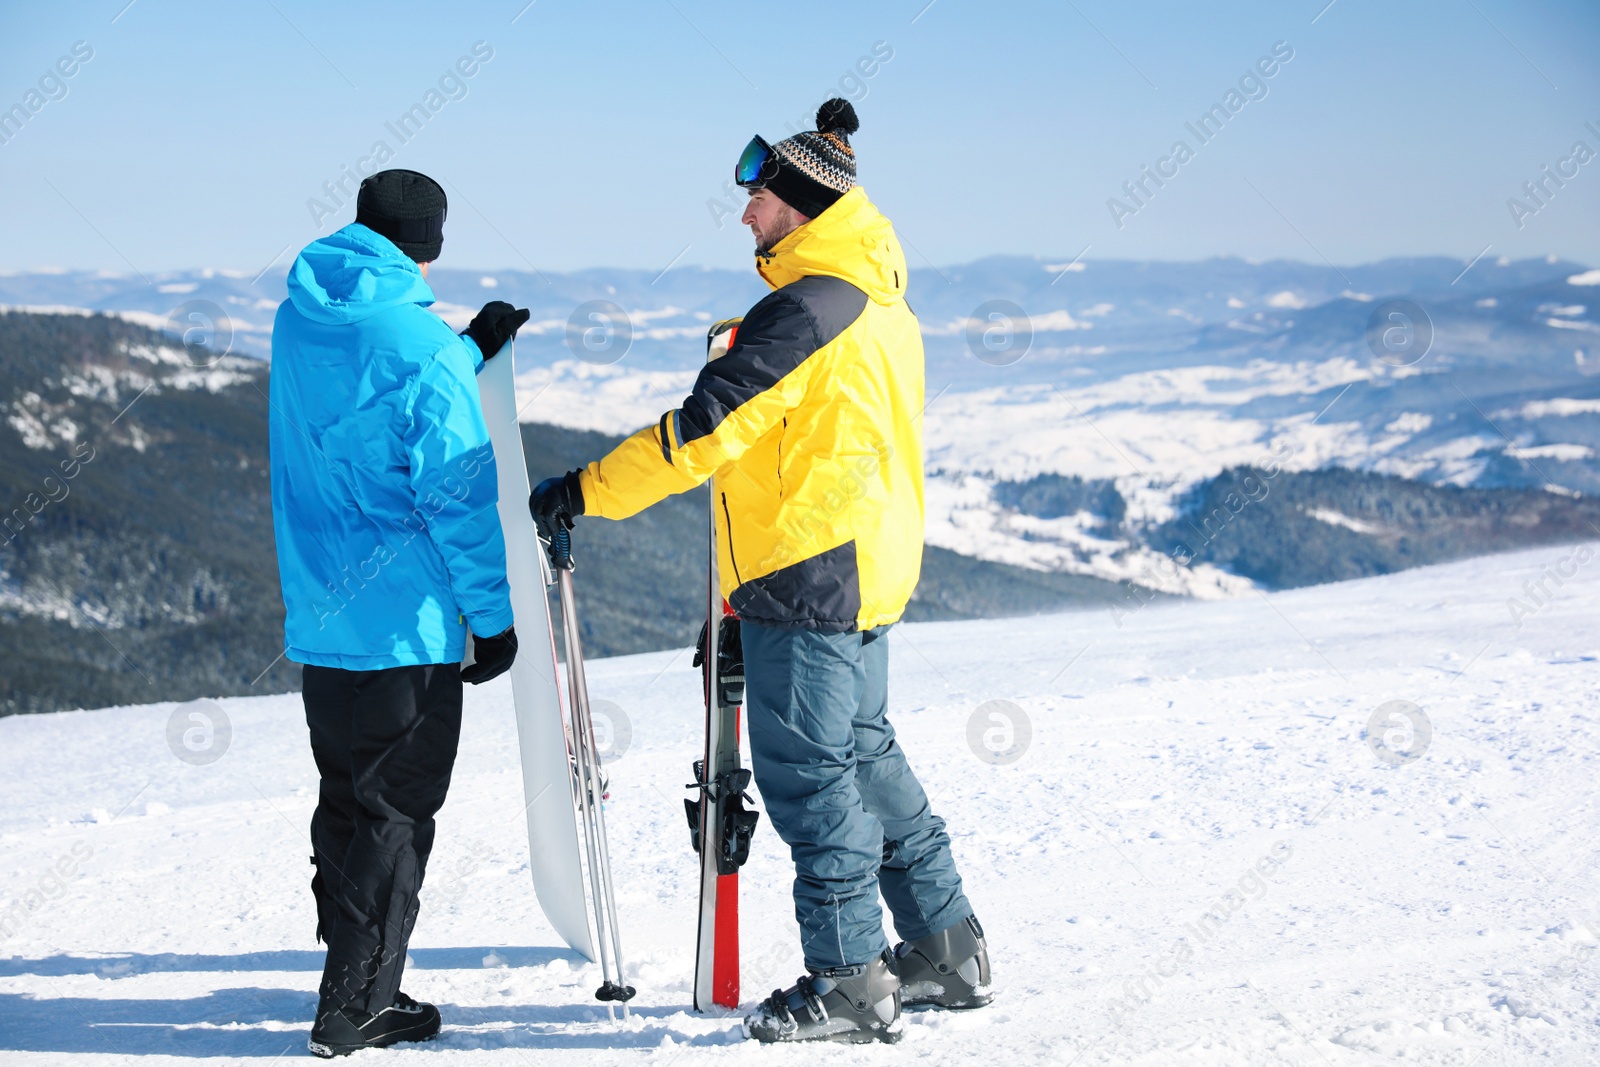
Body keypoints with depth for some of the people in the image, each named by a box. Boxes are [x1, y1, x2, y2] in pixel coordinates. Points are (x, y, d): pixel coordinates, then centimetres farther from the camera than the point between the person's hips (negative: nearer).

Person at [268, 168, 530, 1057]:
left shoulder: (300, 322, 5)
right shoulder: (424, 350, -17)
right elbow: (459, 498, -15)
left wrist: (471, 351, 14)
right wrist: (496, 615, -6)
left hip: (317, 620, 7)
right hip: (406, 621, -7)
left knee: (346, 803, 18)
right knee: (396, 814, 3)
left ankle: (359, 982, 27)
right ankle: (354, 1009, 7)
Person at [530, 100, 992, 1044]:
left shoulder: (808, 306, -17)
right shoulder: (874, 303, 15)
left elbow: (707, 428, -21)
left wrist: (587, 492, -14)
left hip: (810, 571, -10)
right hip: (866, 563, 10)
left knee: (805, 768, -3)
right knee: (864, 754, 17)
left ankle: (851, 978, 2)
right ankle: (948, 948, 23)